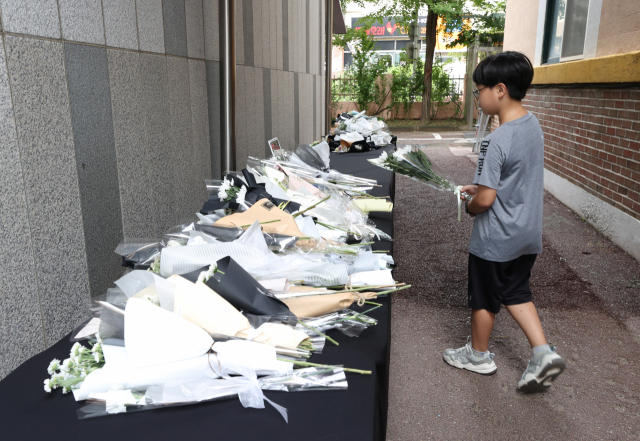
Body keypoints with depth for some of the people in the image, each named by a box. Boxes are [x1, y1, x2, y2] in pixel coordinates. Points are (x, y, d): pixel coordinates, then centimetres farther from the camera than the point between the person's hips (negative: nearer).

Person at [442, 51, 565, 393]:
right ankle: (543, 353, 17)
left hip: (496, 239, -8)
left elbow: (485, 199, -24)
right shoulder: (533, 125, 1)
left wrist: (470, 206, -3)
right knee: (515, 292, 23)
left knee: (484, 299, 13)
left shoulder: (497, 140, -27)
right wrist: (482, 186, 13)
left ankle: (478, 355, 33)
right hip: (528, 234, 8)